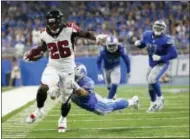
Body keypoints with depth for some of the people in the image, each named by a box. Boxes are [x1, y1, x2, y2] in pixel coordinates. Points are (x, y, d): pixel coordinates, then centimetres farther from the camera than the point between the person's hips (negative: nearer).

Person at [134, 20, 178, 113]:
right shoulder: (148, 35, -7)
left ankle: (160, 98, -2)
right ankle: (153, 104, 35)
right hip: (152, 64, 7)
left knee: (152, 79, -25)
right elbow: (142, 45, 12)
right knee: (150, 85, 14)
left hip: (162, 64, -7)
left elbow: (174, 54, -23)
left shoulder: (166, 40, -24)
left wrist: (160, 57, -29)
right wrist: (138, 43, -12)